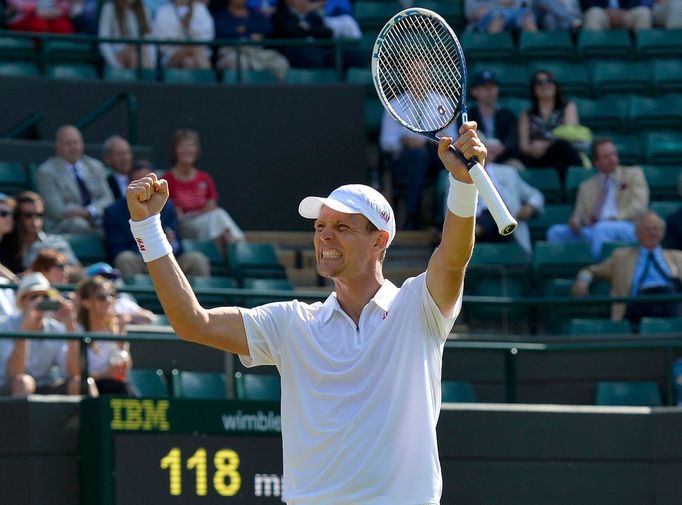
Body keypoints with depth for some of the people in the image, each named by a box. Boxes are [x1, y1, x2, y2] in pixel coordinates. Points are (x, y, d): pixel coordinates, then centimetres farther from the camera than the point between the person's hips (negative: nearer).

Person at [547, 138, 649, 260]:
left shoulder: (633, 174, 16)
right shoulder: (586, 187, 24)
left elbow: (639, 206, 2)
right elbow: (579, 217, 18)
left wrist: (613, 218, -13)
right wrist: (574, 221, -8)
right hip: (592, 233, 3)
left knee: (601, 228, -37)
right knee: (556, 231, -19)